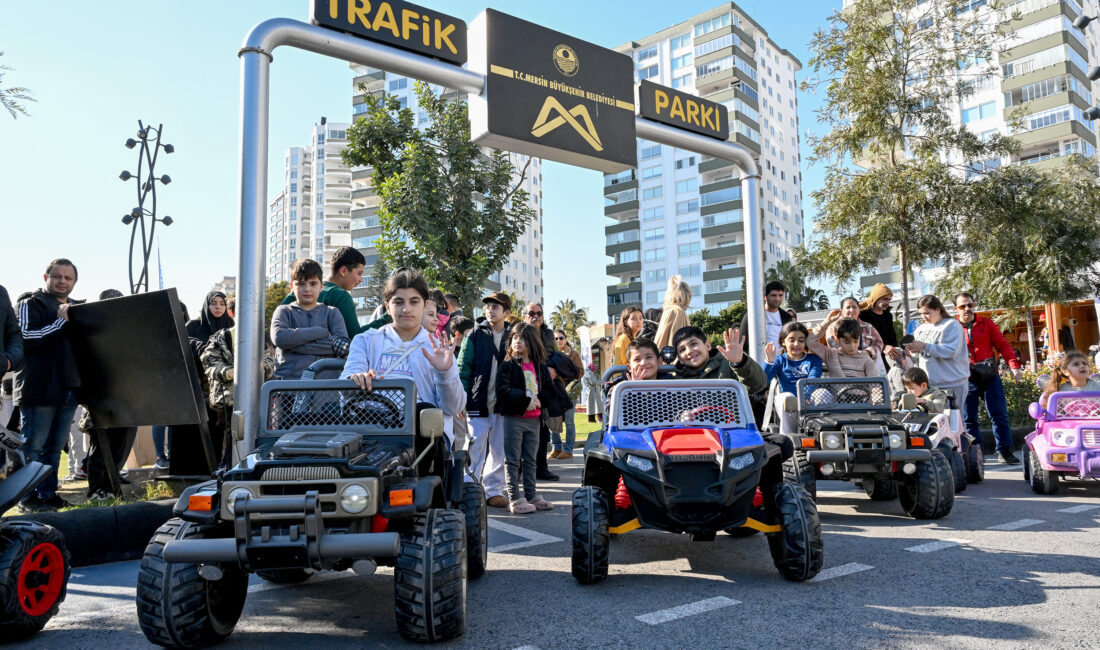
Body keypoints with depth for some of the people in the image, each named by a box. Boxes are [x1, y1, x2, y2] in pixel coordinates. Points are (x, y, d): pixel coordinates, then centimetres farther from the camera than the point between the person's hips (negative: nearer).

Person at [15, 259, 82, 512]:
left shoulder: (78, 308, 20)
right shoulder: (31, 304, 0)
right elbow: (27, 337, -15)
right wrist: (62, 322, -15)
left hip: (69, 389, 6)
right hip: (39, 389, -6)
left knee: (55, 446, 11)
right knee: (33, 446, -1)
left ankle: (47, 494, 18)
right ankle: (28, 498, 6)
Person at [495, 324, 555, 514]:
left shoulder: (540, 367, 11)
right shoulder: (508, 365, -3)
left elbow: (550, 390, 9)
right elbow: (502, 392, -13)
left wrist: (538, 400, -10)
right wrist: (525, 400, -18)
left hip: (534, 419, 5)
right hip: (513, 418, -4)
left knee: (530, 460, 13)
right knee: (513, 460, -1)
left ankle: (531, 495, 21)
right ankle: (514, 498, 4)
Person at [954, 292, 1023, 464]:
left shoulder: (987, 324, 9)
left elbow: (1002, 345, 7)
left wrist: (1013, 365, -5)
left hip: (990, 377, 1)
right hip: (966, 380, -1)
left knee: (999, 414, 1)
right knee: (968, 418, 3)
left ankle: (1004, 450, 10)